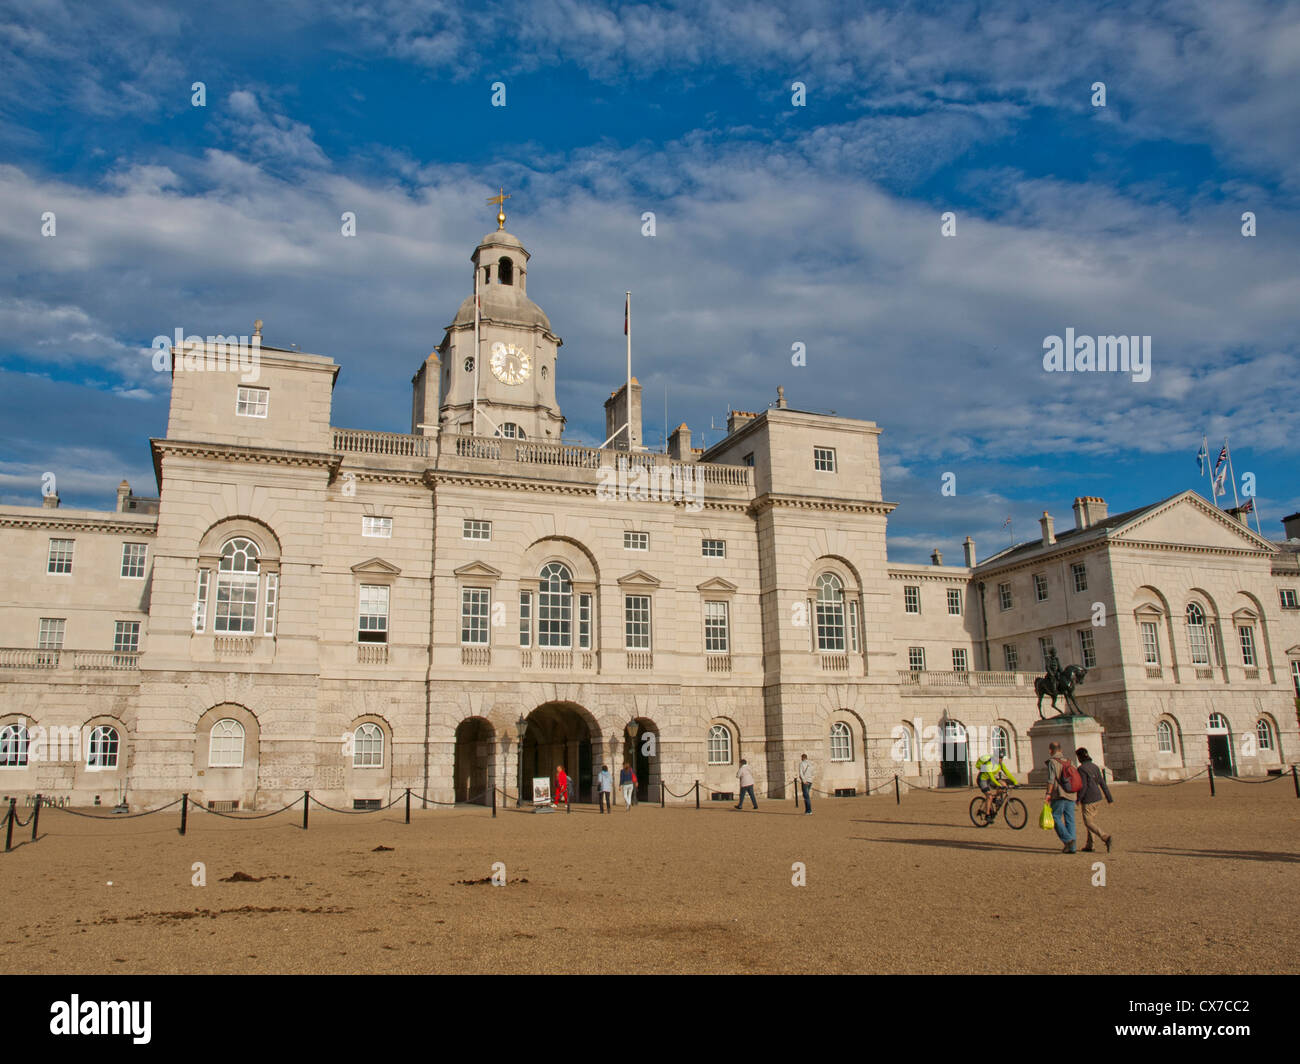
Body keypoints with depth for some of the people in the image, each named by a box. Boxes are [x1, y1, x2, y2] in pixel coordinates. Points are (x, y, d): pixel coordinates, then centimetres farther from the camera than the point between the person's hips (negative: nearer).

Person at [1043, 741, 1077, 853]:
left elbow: (1051, 779, -14)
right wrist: (1078, 796, 21)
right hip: (1071, 795, 6)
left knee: (1056, 817, 2)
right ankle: (1071, 847, 6)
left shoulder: (1052, 762, -4)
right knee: (1070, 820, 7)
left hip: (1059, 795, -6)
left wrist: (1048, 793, -13)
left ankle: (1067, 839, -15)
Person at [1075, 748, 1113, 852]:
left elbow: (1083, 786, -18)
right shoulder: (1094, 766, 8)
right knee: (1091, 821, 17)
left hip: (1088, 800, -8)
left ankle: (1106, 838, -20)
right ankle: (1089, 845, 20)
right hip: (1098, 797, 8)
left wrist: (1079, 799, -7)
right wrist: (1109, 798, 11)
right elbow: (1102, 783, 9)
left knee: (1089, 823, -1)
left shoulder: (1081, 769, -14)